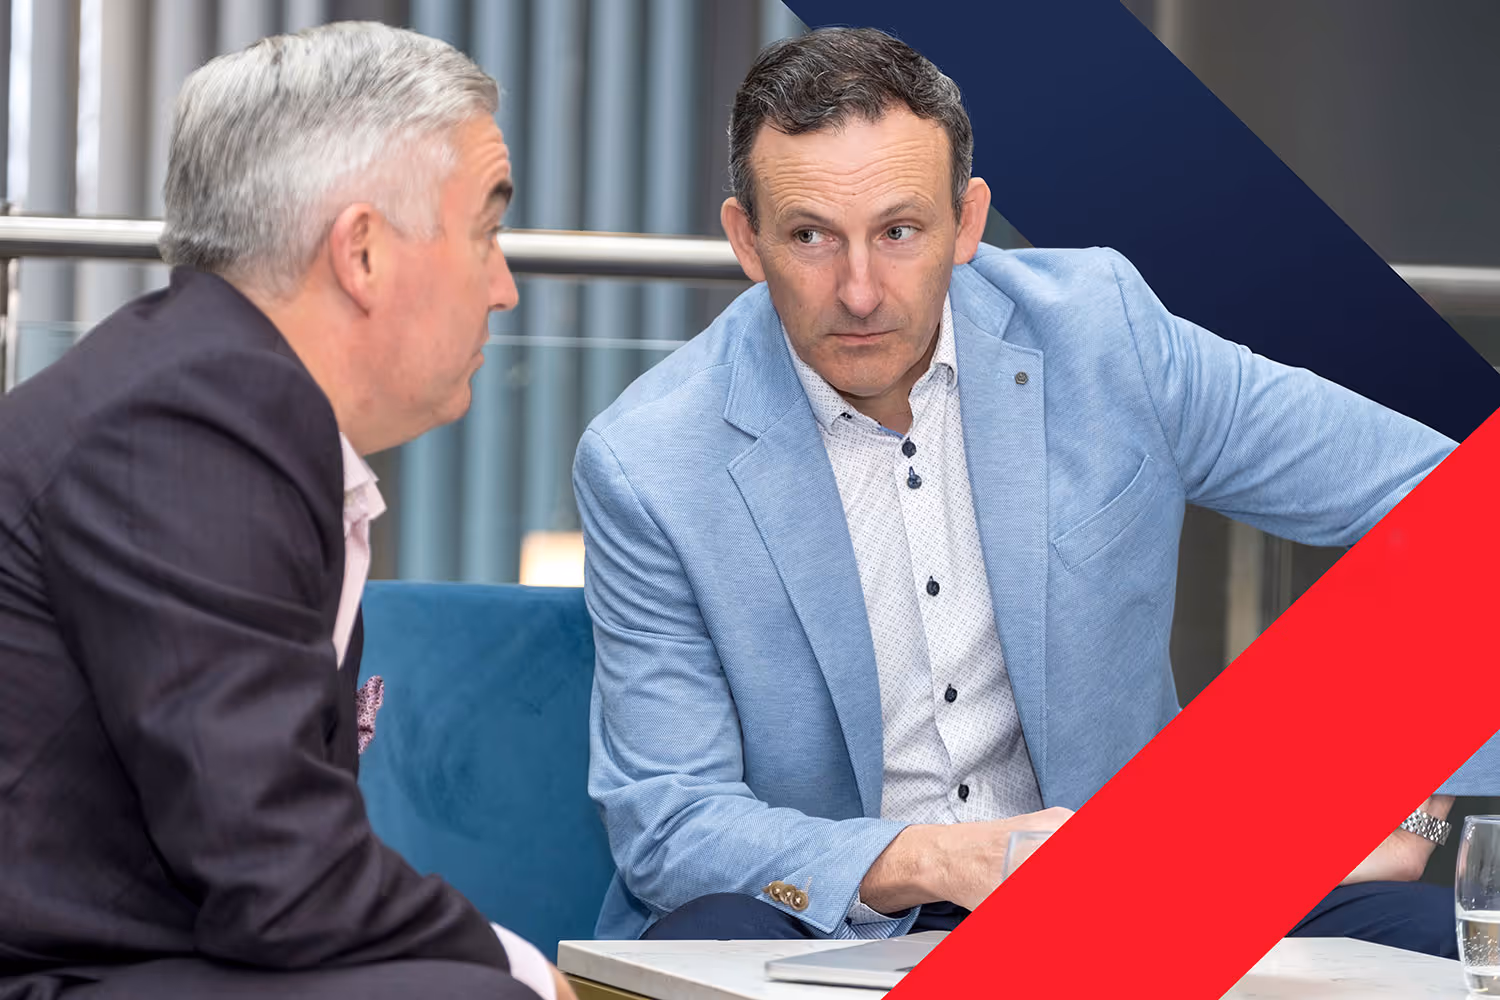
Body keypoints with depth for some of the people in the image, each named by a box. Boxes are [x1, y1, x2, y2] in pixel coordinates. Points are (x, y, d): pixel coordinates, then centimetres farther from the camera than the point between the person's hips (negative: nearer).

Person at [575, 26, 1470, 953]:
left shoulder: (1097, 330, -5)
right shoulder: (647, 468, -11)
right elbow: (665, 823, -11)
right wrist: (929, 861, -26)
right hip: (831, 927, -2)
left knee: (1414, 929, -23)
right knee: (707, 939, -37)